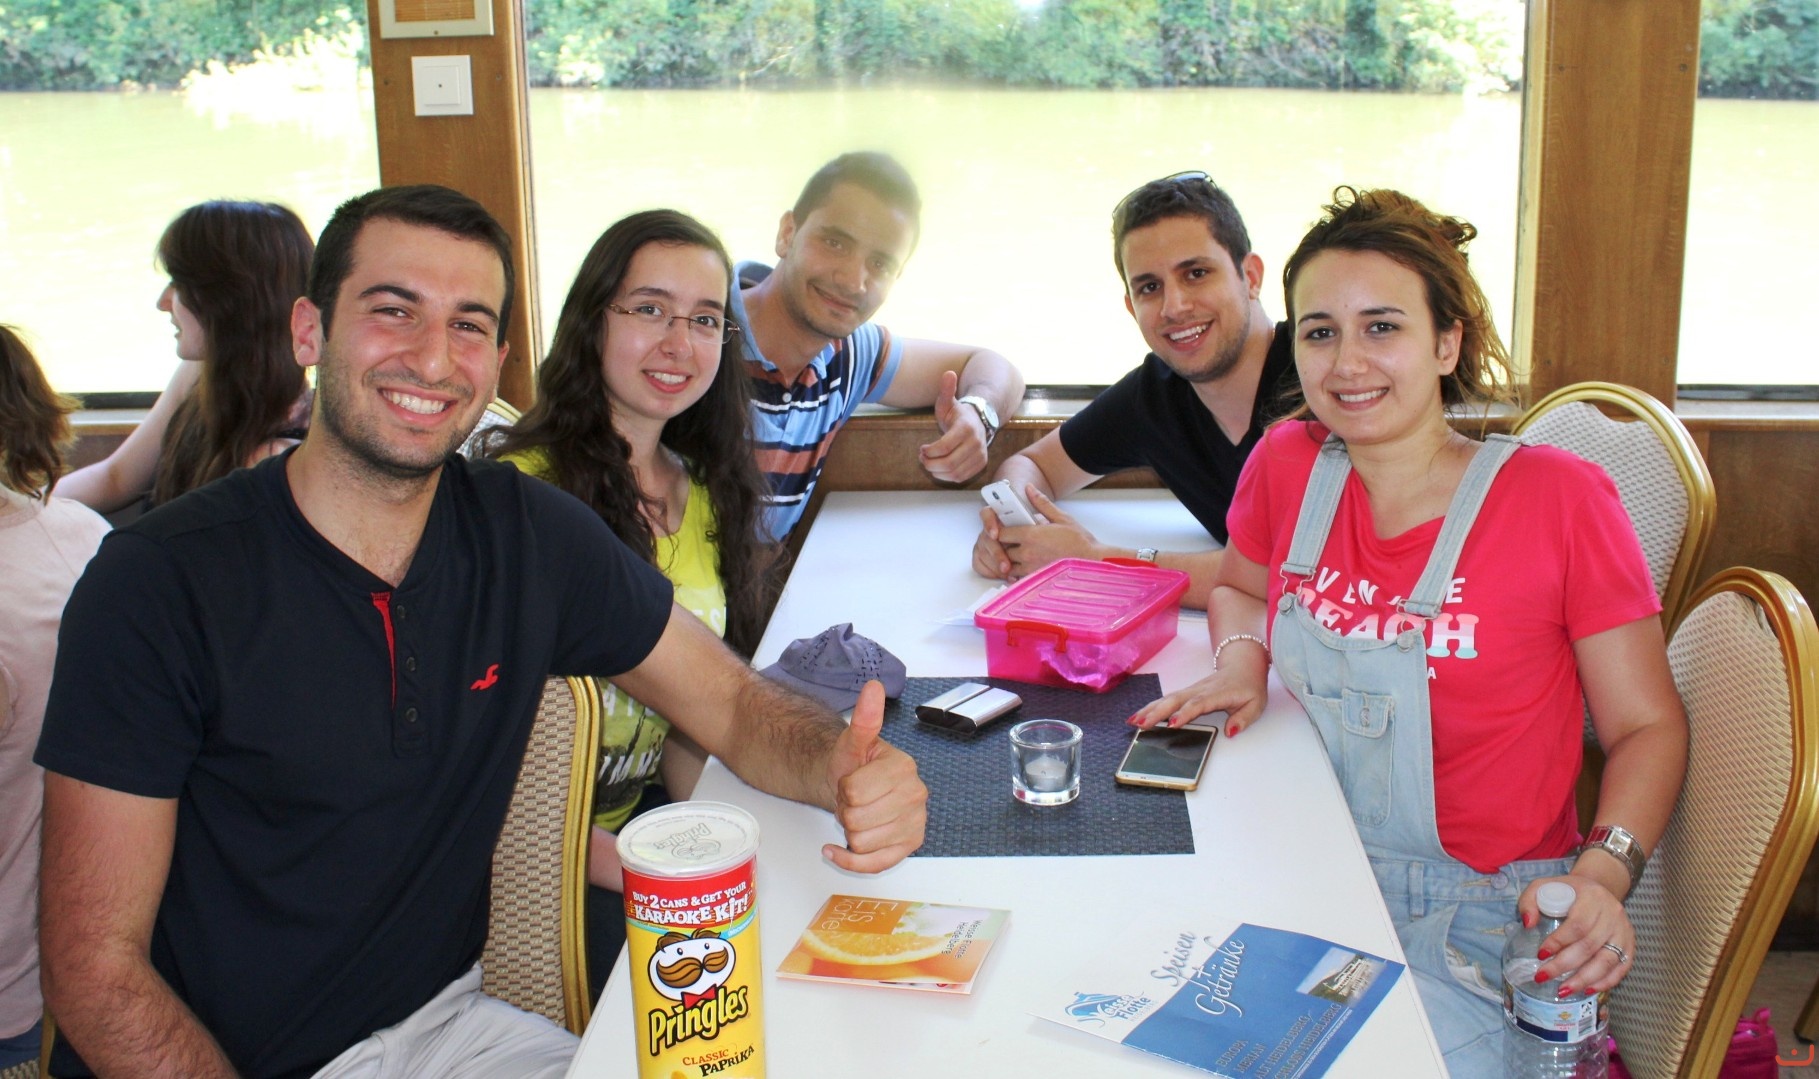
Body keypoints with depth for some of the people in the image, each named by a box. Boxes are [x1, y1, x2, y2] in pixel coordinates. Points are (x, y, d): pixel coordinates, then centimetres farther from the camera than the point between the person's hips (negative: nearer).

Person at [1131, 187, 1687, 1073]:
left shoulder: (1559, 496, -9)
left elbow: (1648, 728, -3)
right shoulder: (1287, 465, 2)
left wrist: (1602, 875, -20)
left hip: (1478, 921, -3)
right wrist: (1242, 663, 1)